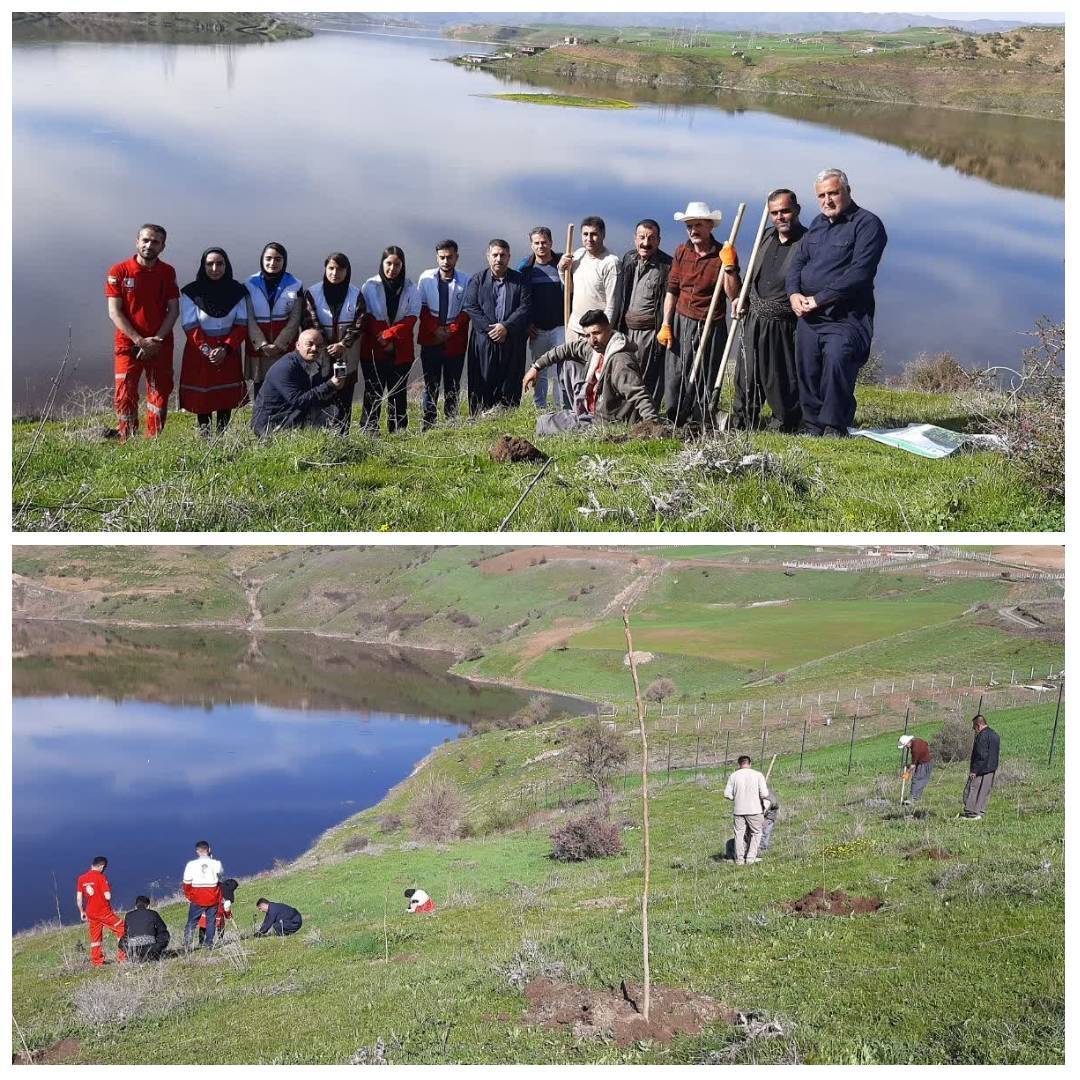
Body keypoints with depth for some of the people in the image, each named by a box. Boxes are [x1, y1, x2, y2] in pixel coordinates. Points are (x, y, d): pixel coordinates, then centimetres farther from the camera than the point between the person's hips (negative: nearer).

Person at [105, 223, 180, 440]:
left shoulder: (168, 273, 4)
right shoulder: (119, 272, -3)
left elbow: (173, 310, 2)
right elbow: (114, 312, -7)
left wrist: (157, 339, -11)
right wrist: (140, 340, -14)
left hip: (160, 346, 2)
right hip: (128, 344, -2)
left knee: (160, 395, 4)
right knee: (125, 395, -8)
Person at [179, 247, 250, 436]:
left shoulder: (236, 291, 3)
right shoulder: (191, 292, -4)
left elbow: (242, 324, 0)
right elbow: (190, 326, -6)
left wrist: (226, 348, -12)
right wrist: (207, 350, -16)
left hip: (229, 352, 2)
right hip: (200, 352, -2)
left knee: (227, 396, 2)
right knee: (202, 397, -3)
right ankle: (203, 434, 3)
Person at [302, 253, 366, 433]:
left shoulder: (355, 294, 5)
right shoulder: (313, 294, 3)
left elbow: (359, 324, -1)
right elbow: (310, 323, -4)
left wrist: (343, 344, -13)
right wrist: (323, 346, -14)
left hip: (347, 357, 1)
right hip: (321, 357, -1)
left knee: (344, 398, 1)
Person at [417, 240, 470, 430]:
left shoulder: (465, 281, -1)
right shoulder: (426, 278, 2)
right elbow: (421, 307, 3)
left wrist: (451, 330, -9)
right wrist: (435, 329, -8)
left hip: (455, 341, 0)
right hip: (430, 340, 0)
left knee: (452, 386, 4)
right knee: (430, 385, 2)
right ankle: (427, 426, 4)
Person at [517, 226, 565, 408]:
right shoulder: (525, 267, 4)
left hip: (560, 325, -1)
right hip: (537, 328, 2)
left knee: (563, 368, -5)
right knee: (539, 371, 7)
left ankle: (562, 407, 0)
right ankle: (540, 409, 13)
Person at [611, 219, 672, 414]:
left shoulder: (667, 266, -8)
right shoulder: (628, 260, 12)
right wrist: (614, 325, 15)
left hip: (650, 331, -6)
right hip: (627, 328, 6)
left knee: (650, 380, -2)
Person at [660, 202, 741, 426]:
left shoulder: (723, 254, -5)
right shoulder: (681, 252, 6)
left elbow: (733, 295, -12)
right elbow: (672, 291, 11)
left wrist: (729, 266, -22)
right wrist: (666, 325, 6)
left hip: (712, 328, -3)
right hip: (681, 323, 3)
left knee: (705, 383, 1)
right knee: (675, 380, 2)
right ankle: (674, 425, 11)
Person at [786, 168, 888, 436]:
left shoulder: (867, 224, -7)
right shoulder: (818, 223, 18)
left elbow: (859, 273, -17)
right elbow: (797, 261, 18)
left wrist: (818, 299, -17)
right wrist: (794, 293, -4)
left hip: (846, 316, -7)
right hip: (808, 315, 7)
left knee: (836, 360, -23)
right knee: (806, 369, 7)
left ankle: (834, 426, -13)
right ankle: (812, 423, 20)